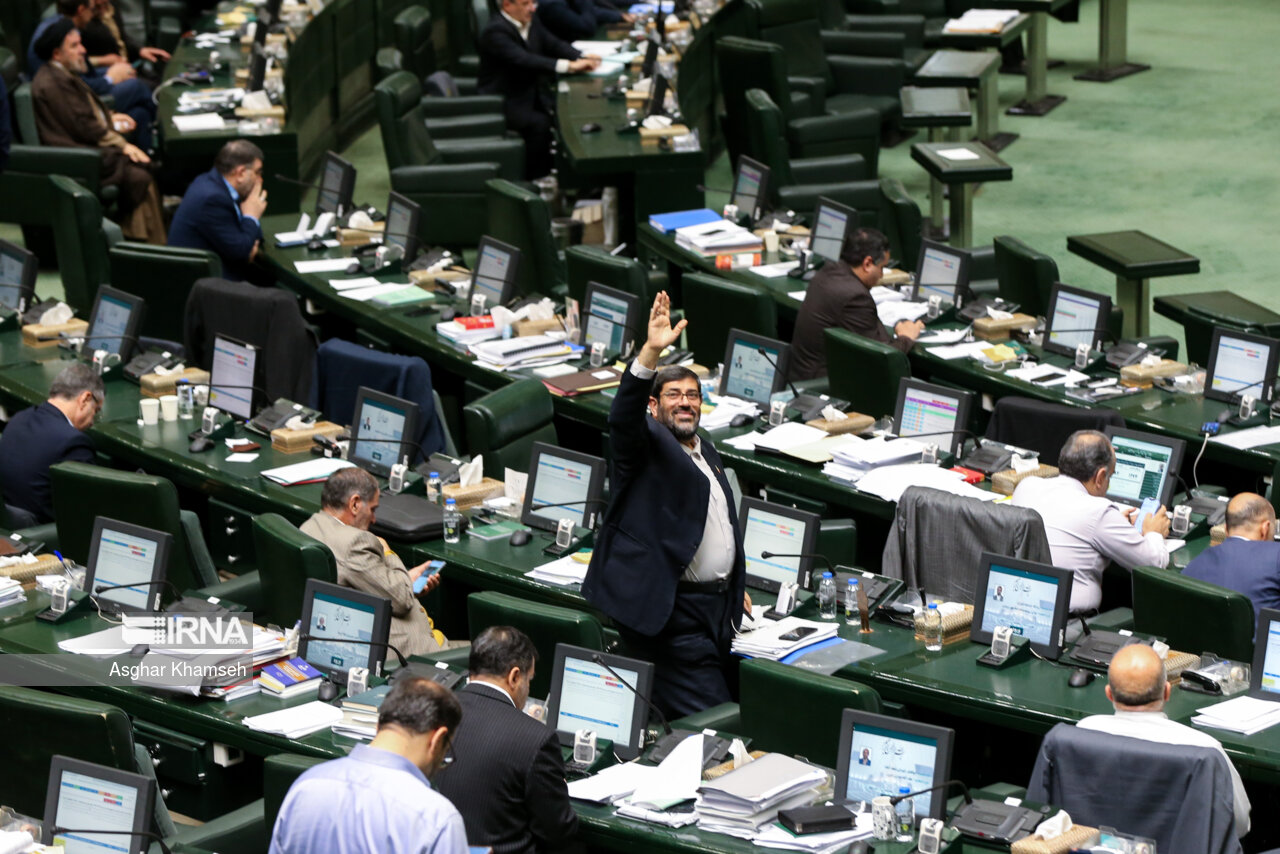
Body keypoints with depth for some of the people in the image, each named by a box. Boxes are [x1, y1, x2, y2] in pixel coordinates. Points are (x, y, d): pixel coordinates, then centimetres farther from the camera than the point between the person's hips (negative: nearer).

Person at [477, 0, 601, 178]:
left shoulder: (532, 23, 8)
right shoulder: (496, 31, -19)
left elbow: (554, 45, 11)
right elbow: (523, 60, -32)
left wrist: (583, 57, -11)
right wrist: (568, 65, -39)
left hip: (532, 94, 8)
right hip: (502, 101, -8)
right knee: (538, 123, -29)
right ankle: (535, 179, -17)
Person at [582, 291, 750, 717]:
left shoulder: (707, 452, 20)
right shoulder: (648, 443, -5)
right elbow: (624, 415, -29)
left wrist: (736, 586, 27)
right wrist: (651, 352, -43)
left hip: (719, 604, 9)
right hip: (674, 612, -9)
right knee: (710, 719, -13)